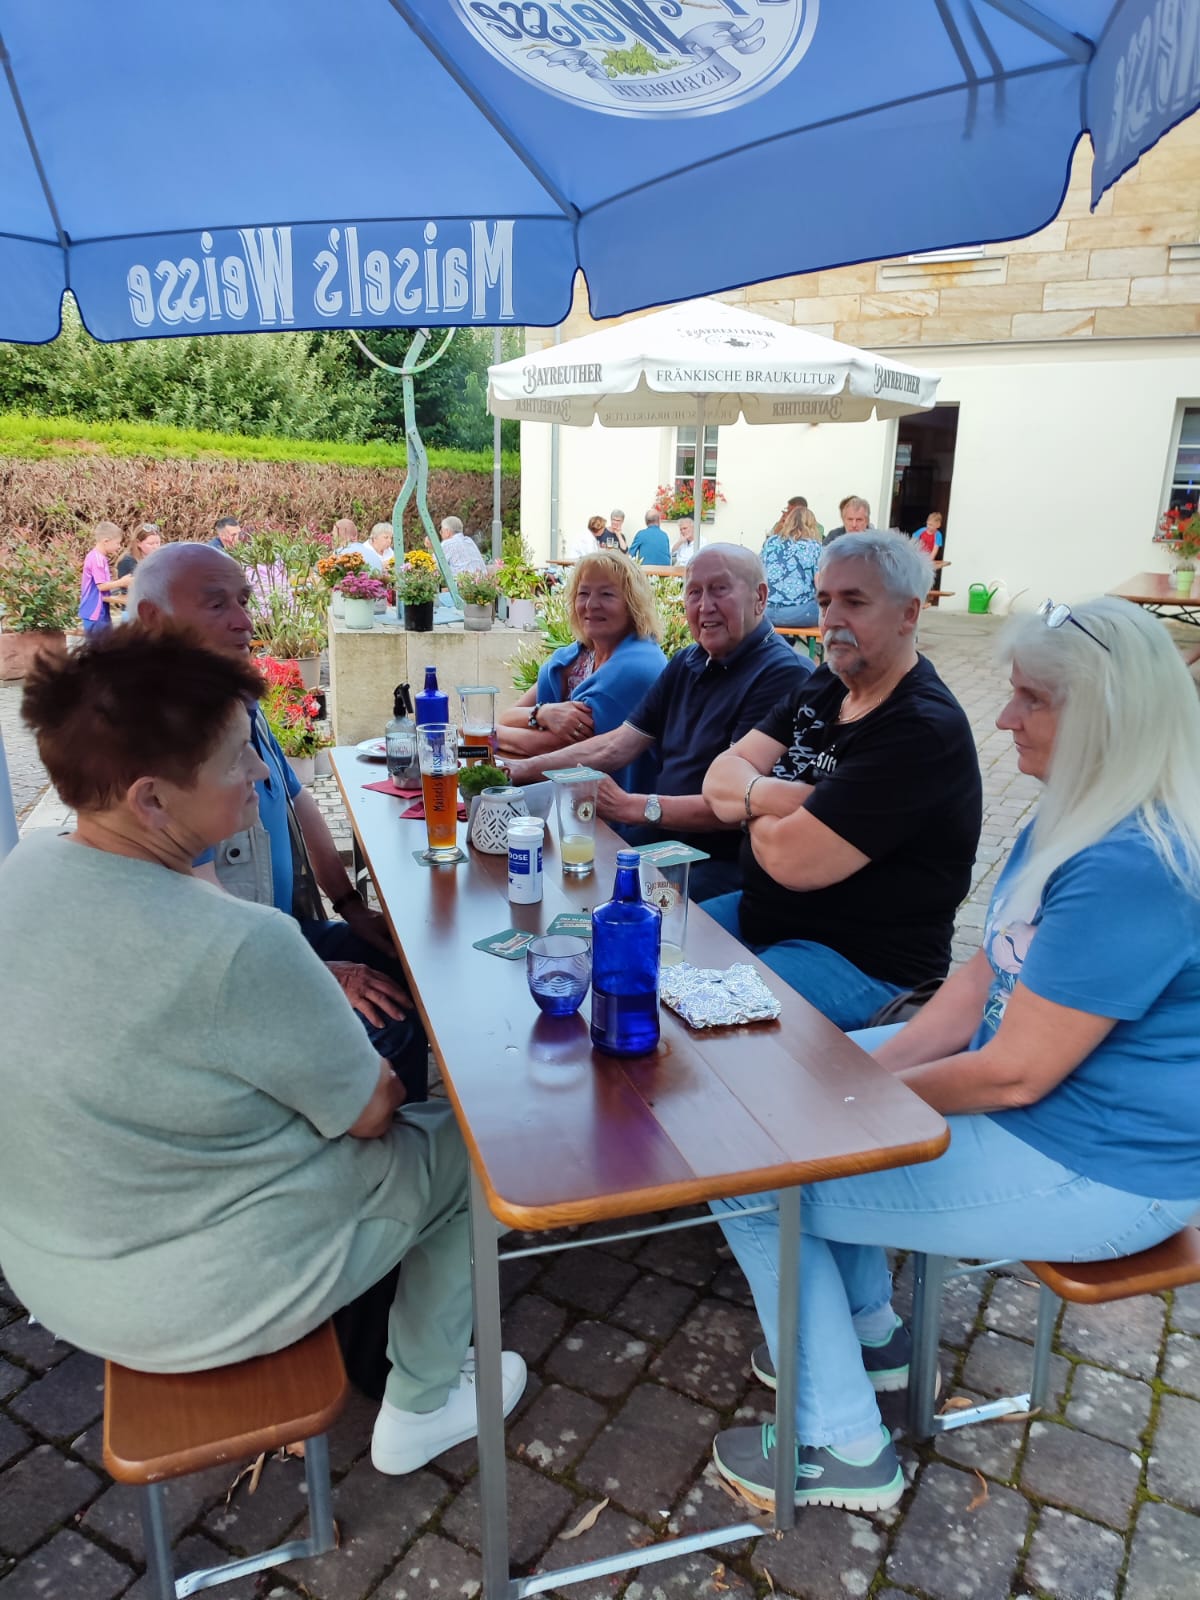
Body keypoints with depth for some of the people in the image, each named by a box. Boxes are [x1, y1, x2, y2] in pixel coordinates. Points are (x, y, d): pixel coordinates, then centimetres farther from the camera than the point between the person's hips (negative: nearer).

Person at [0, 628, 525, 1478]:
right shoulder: (240, 946, -35)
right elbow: (370, 1111, -19)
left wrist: (317, 989, 3)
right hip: (199, 1303, -7)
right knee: (471, 1143, 10)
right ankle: (423, 1403, 26)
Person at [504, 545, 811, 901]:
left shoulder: (783, 675, -15)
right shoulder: (687, 663, 14)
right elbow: (616, 746, 13)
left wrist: (632, 806, -25)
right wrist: (525, 769, 3)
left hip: (722, 862, -8)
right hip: (657, 839, 8)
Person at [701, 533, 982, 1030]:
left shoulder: (923, 730, -21)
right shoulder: (822, 687, 8)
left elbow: (793, 861, -25)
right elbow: (720, 779, 1)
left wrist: (750, 802, -4)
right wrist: (777, 796, -20)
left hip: (863, 964, -8)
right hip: (760, 914, 9)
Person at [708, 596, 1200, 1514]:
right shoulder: (1075, 821, 4)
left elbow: (1014, 1074, -27)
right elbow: (990, 976, 5)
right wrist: (870, 1067, -4)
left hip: (1087, 1171, -10)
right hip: (1039, 1096, 11)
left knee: (750, 1176, -10)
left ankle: (841, 1449, 11)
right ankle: (870, 1334, 30)